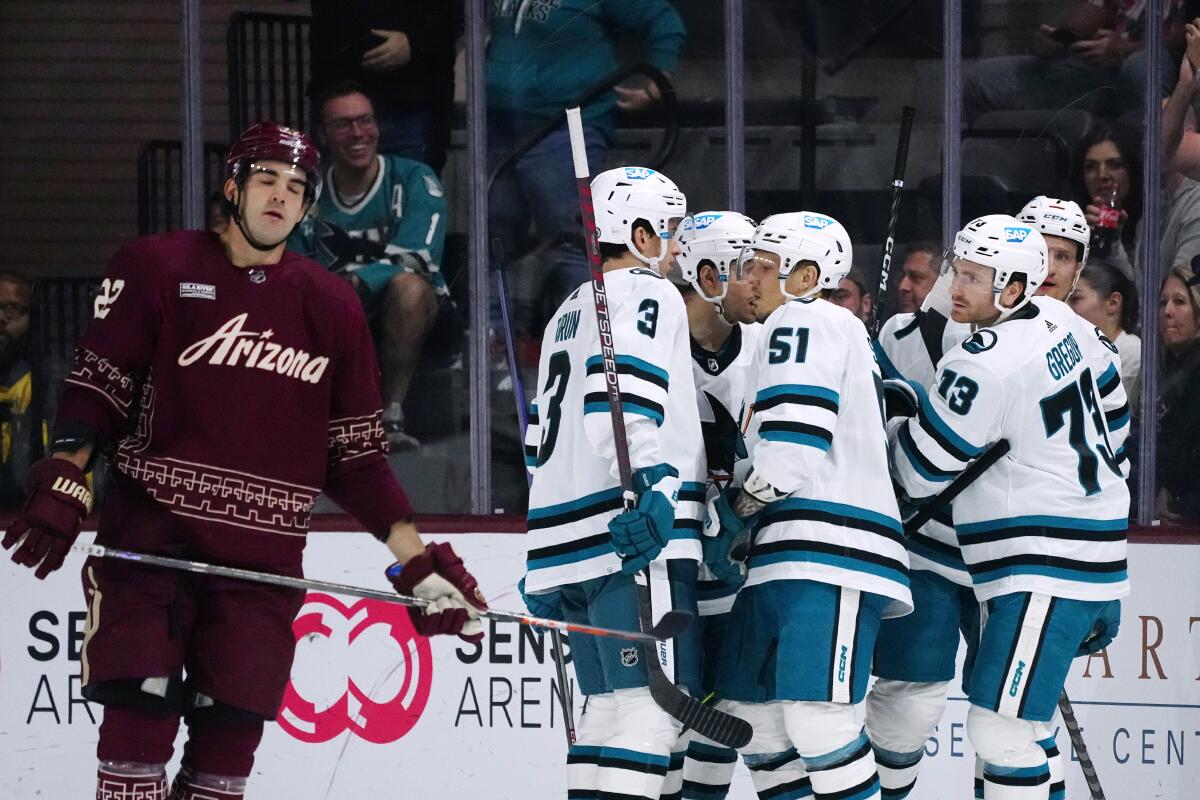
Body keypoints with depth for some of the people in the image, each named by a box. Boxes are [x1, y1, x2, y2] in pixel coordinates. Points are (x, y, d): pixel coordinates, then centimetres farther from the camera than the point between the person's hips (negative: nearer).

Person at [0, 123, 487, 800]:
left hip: (264, 559, 3)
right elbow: (99, 387, 2)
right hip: (152, 532, -3)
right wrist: (62, 487, -12)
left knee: (231, 735, 1)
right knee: (140, 714, -12)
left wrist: (418, 559, 6)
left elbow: (355, 452, 12)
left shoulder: (331, 307, 9)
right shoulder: (159, 268, 1)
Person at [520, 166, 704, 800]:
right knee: (653, 704, -16)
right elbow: (620, 400, -21)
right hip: (636, 541, -10)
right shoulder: (648, 296, -2)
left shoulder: (570, 313, 27)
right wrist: (653, 487, -32)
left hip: (569, 543, 10)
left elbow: (542, 437, 28)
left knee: (608, 708, 11)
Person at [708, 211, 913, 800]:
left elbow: (791, 454, -15)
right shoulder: (842, 332, 27)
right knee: (753, 717, 10)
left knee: (817, 723, -18)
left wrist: (726, 516, -2)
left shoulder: (803, 322, -4)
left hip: (830, 555, -11)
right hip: (788, 562, 11)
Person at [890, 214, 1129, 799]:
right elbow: (1113, 415, 19)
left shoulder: (984, 367, -21)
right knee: (1022, 717, 19)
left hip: (1048, 569, -11)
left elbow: (921, 470, -11)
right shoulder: (1059, 321, 6)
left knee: (999, 726, -14)